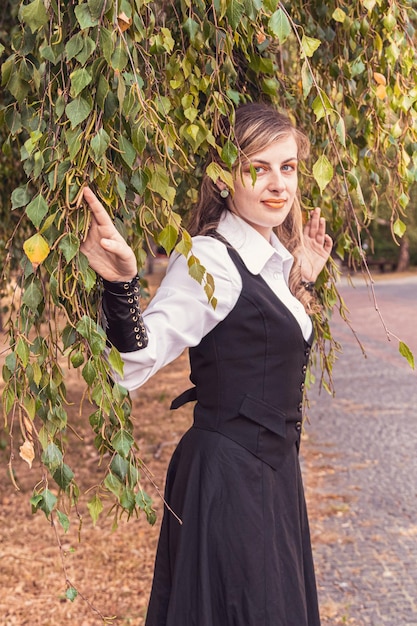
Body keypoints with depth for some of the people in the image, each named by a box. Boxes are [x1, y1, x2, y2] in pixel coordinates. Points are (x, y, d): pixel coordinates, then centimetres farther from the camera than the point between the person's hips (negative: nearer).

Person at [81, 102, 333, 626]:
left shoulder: (276, 256, 7)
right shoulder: (210, 258, -19)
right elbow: (134, 363, -30)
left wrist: (304, 280, 8)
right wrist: (120, 285, -47)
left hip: (273, 469, 9)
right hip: (228, 478, -9)